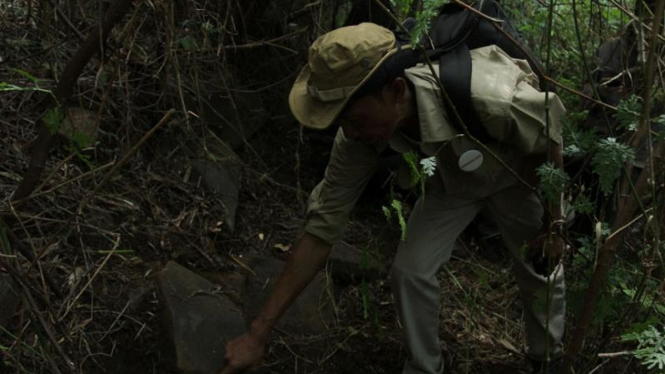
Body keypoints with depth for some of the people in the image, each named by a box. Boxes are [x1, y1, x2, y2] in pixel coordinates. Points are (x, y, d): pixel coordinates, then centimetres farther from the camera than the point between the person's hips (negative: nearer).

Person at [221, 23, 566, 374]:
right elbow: (323, 225, -25)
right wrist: (259, 331, -25)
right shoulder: (361, 134, -32)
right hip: (455, 174, 2)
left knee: (540, 269, 10)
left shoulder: (487, 97, -46)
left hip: (521, 170, -2)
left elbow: (550, 142, -24)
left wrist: (554, 223, -11)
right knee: (411, 269, -11)